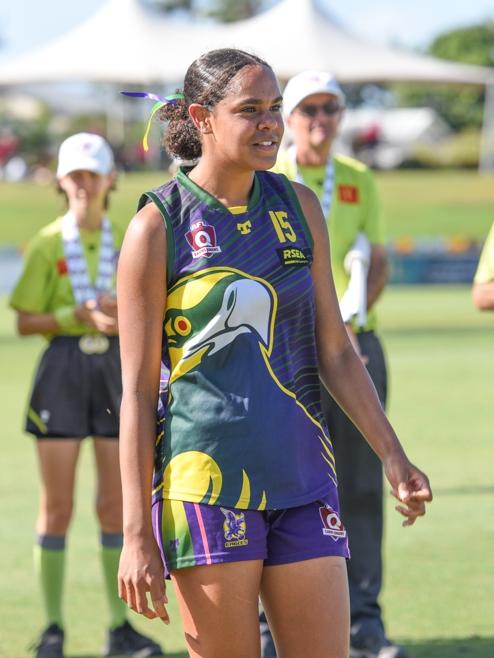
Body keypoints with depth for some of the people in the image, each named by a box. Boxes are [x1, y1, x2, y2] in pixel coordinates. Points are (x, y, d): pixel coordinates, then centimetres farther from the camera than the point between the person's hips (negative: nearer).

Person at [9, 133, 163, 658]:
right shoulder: (47, 245, 2)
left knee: (116, 504, 3)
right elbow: (25, 321, -1)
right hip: (63, 365, -2)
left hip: (117, 367, 2)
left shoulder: (128, 242, 8)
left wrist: (124, 315, -13)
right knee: (57, 505, -2)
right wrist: (79, 316, -15)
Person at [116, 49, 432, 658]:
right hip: (205, 479, -5)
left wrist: (392, 456, 4)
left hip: (301, 475, 5)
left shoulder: (298, 207, 9)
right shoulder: (158, 226, -5)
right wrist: (137, 533, -10)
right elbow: (138, 390, -6)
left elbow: (334, 353, 13)